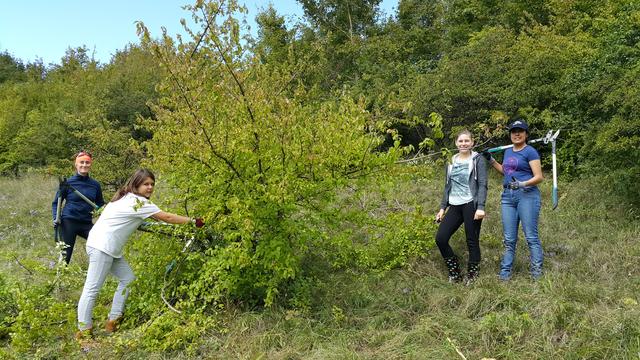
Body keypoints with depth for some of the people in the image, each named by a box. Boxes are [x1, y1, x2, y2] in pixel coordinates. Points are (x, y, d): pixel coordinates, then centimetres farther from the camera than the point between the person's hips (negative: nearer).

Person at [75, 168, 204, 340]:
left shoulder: (128, 198, 15)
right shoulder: (138, 202, -14)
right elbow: (167, 218, -15)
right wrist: (193, 221, -11)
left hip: (110, 248, 10)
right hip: (102, 246, -10)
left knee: (128, 279, 11)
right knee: (92, 288, -8)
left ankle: (113, 321, 16)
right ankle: (83, 331, -4)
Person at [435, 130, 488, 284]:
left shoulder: (478, 160, 1)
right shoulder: (451, 162, 15)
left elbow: (482, 185, -7)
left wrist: (481, 207, -17)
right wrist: (442, 208, 12)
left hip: (471, 205, -5)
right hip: (455, 206, 5)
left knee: (472, 241, 1)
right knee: (440, 238, -4)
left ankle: (472, 276, 18)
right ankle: (455, 273, 13)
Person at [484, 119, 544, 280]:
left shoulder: (530, 152, -4)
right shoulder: (508, 152, 17)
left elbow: (539, 177, -10)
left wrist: (522, 184, -25)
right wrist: (491, 160, 26)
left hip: (526, 195, -6)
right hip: (508, 196, 7)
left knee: (531, 236, -4)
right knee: (509, 239, 8)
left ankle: (537, 271, 3)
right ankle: (505, 272, 13)